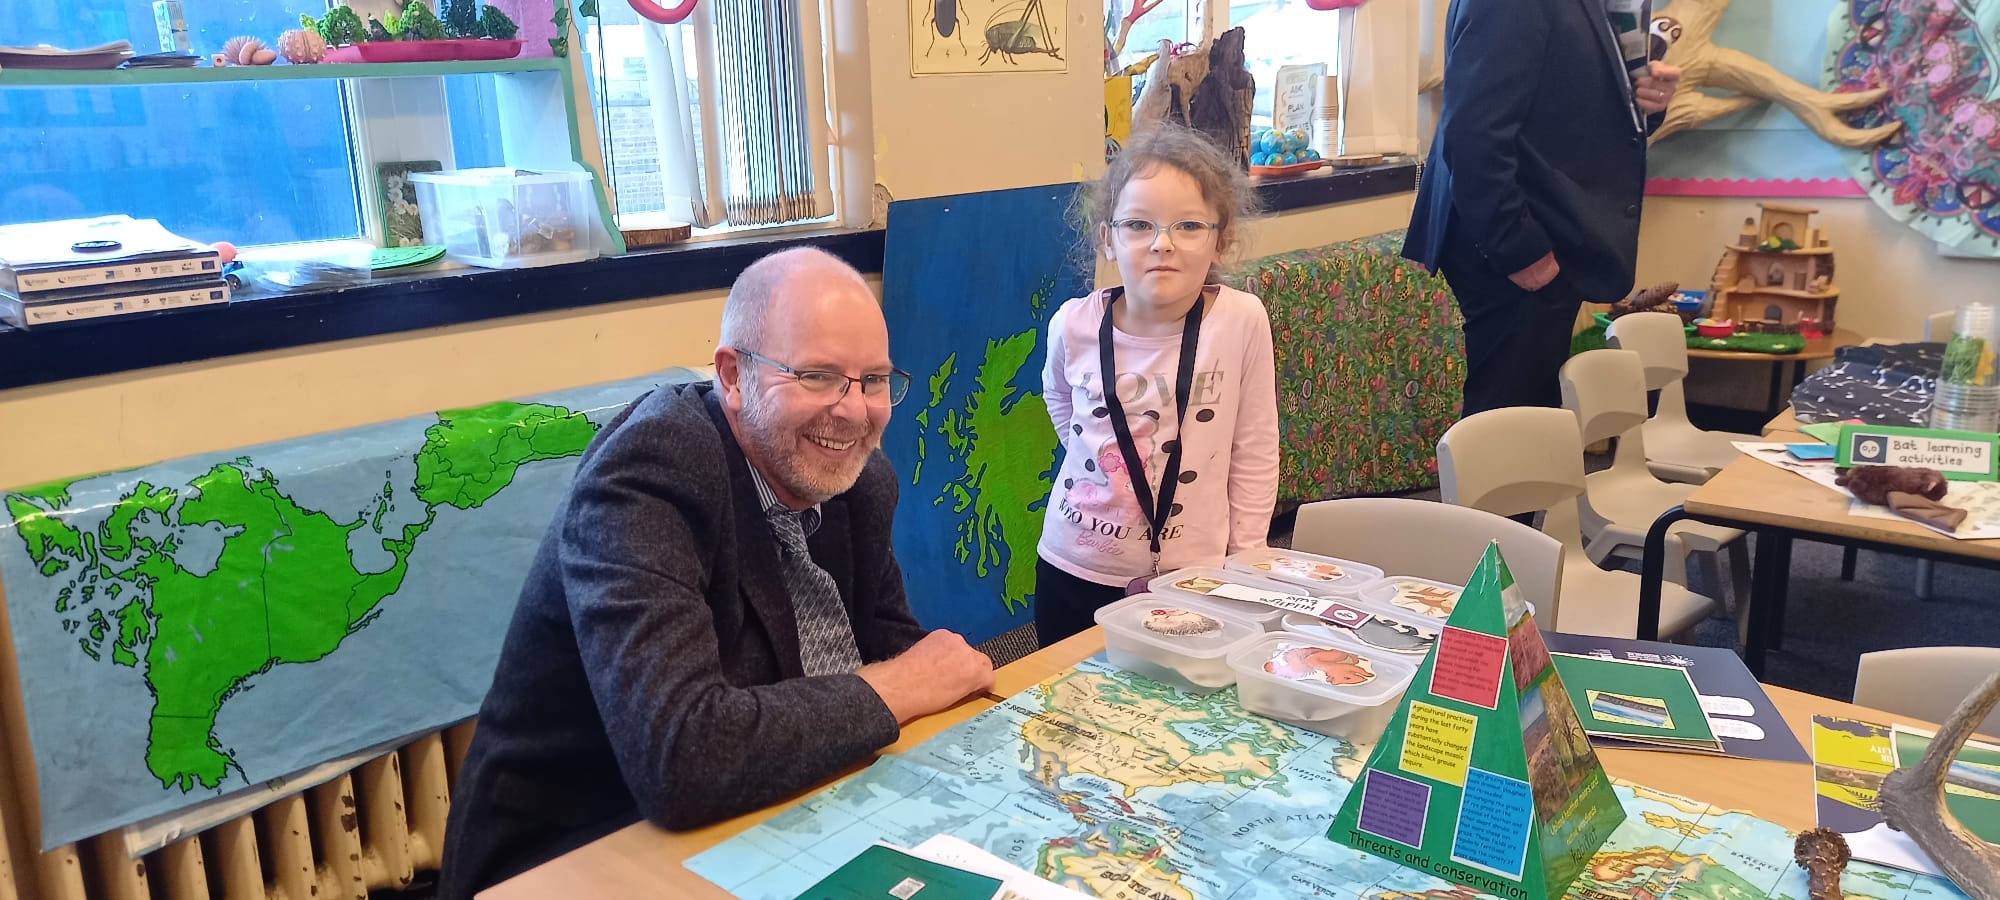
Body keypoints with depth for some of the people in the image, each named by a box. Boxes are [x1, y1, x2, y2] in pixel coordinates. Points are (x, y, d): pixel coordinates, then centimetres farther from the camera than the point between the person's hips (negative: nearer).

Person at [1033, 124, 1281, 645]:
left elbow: (1255, 460, -6)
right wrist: (1095, 457, 6)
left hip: (1192, 581, -2)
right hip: (1073, 575, 2)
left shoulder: (1242, 322, -15)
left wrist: (1243, 572, -2)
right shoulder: (1073, 325, -10)